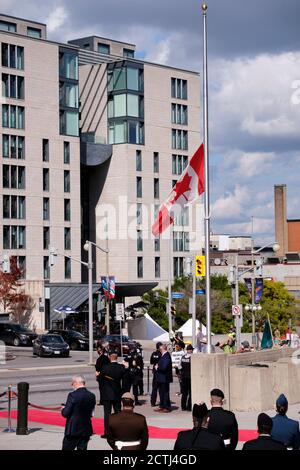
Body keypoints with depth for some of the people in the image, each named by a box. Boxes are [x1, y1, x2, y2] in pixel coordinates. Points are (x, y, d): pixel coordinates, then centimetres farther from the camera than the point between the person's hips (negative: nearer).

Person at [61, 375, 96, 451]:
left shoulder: (73, 395, -15)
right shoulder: (92, 396, 2)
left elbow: (65, 414, -14)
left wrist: (63, 409, 7)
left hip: (73, 430, -5)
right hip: (86, 430, 5)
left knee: (67, 448, 5)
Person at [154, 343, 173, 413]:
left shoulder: (166, 356, -20)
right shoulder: (163, 355, 11)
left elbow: (164, 367, -26)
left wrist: (157, 368, -10)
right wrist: (157, 366, 2)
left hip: (165, 378, -10)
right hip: (161, 378, 10)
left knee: (165, 393, -3)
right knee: (161, 392, 17)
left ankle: (167, 408, 3)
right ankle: (162, 406, 26)